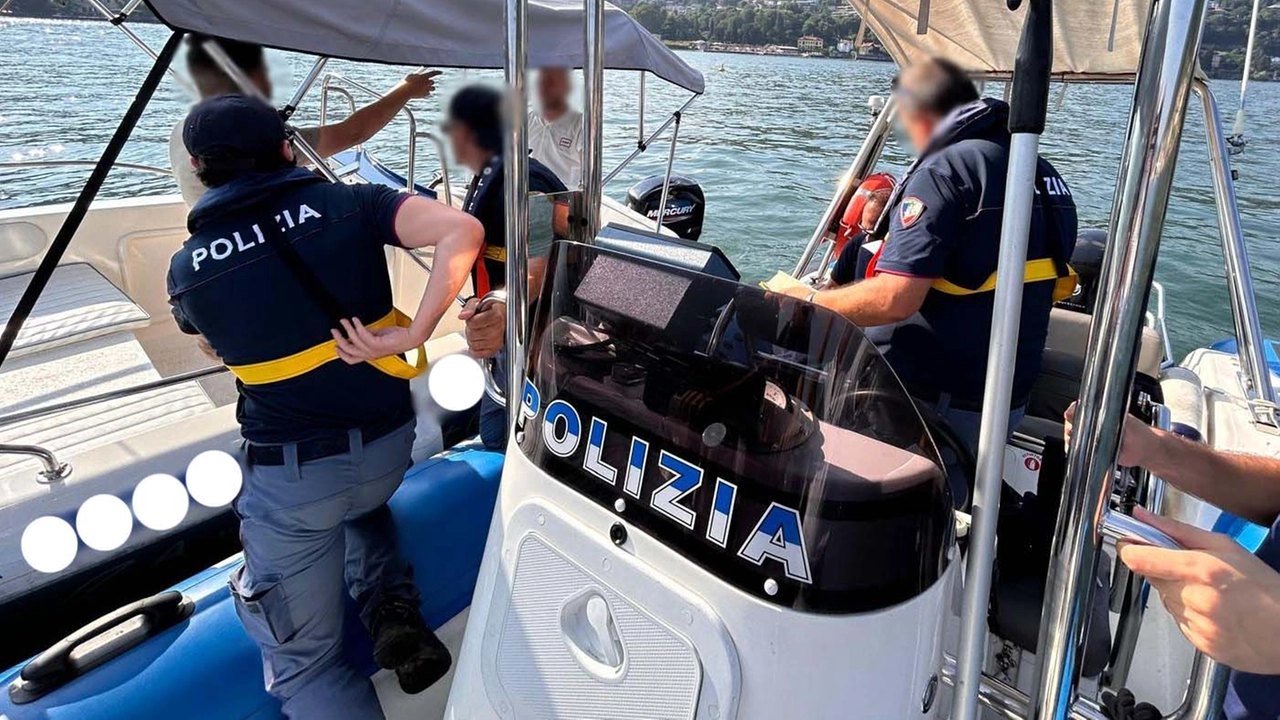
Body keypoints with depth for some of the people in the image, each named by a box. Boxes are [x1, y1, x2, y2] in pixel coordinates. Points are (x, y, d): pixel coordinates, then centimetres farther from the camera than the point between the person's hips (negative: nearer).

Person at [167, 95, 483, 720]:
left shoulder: (186, 268, -3)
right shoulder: (351, 204, -6)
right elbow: (462, 230, -21)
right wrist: (411, 335, -19)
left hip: (289, 478, -1)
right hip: (389, 448, 2)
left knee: (303, 659, 17)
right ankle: (390, 604, 16)